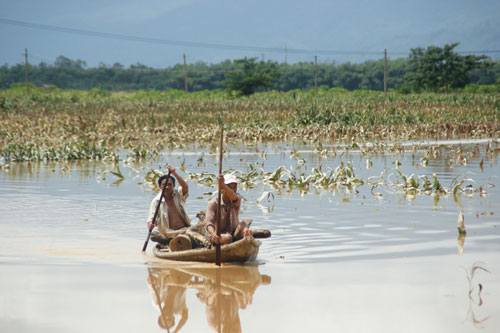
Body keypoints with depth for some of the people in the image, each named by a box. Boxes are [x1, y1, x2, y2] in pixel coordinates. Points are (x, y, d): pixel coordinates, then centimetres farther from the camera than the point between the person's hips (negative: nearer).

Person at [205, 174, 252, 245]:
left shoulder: (238, 198, 2)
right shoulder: (213, 203, -6)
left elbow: (234, 197, -25)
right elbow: (209, 223, -19)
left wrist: (222, 185, -47)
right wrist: (213, 234, -44)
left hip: (234, 235, 1)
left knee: (242, 224, -29)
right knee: (227, 238, -33)